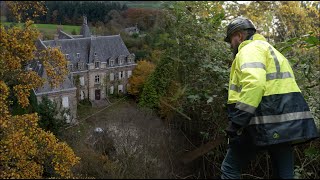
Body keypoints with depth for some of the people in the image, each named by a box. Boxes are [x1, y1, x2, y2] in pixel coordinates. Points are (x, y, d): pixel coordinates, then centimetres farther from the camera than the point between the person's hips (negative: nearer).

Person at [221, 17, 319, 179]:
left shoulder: (249, 49, -2)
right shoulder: (268, 49, 29)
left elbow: (253, 83, -22)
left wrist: (236, 122, -24)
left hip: (267, 121, -9)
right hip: (287, 122, 10)